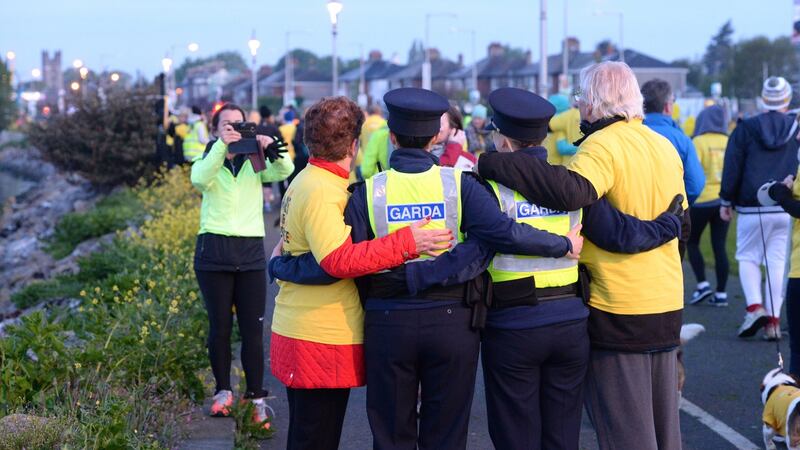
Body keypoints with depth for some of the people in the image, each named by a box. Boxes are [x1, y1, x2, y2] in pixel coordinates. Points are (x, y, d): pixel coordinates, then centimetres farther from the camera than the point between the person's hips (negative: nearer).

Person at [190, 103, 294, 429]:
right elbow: (199, 181, -18)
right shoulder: (207, 161, 7)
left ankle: (257, 399, 4)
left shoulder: (255, 163, 11)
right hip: (214, 251, -1)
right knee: (220, 326, 5)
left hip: (251, 253, 1)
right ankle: (223, 392, 19)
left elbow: (285, 172, -9)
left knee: (253, 329, -1)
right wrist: (221, 146, -29)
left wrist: (270, 148, -27)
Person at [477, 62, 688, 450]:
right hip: (668, 304, 8)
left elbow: (570, 191, -35)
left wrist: (493, 165, -31)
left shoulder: (603, 145, -16)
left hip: (617, 310, -8)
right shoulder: (665, 148, 10)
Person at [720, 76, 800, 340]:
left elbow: (732, 169, 0)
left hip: (753, 209, -2)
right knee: (778, 261, 5)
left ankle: (754, 306, -9)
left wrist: (726, 201, 8)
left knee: (747, 257, 11)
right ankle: (774, 320, 3)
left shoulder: (746, 129, -2)